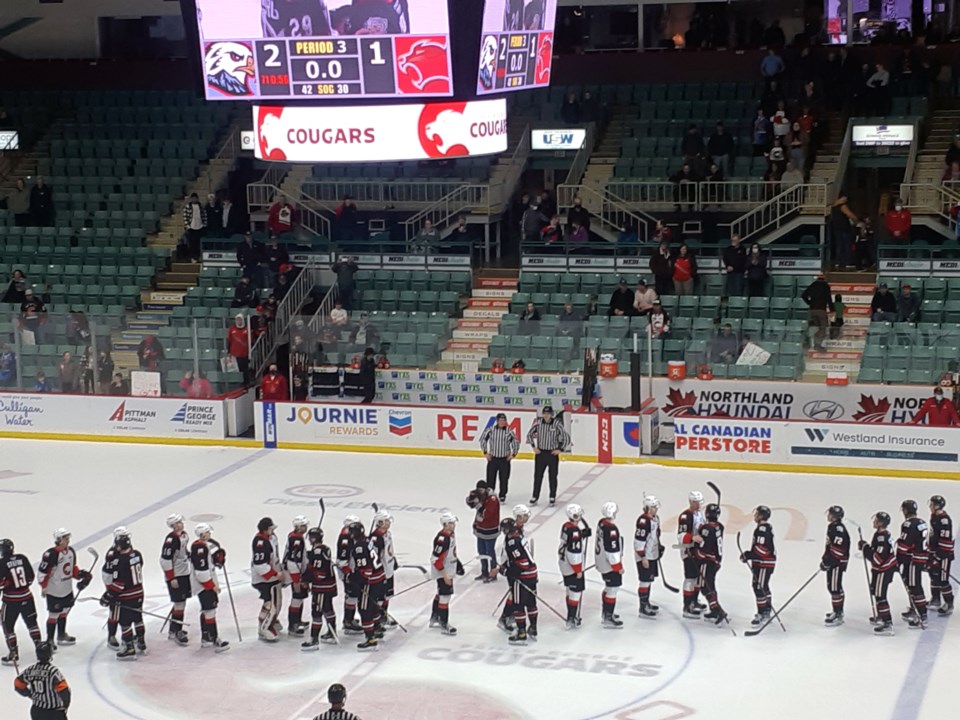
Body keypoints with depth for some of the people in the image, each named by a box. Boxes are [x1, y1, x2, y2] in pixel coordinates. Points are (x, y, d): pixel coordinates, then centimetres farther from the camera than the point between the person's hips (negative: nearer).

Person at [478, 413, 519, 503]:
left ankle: (502, 496, 18)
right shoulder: (490, 430, -7)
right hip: (492, 458, 0)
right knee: (490, 477, 1)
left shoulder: (509, 431, -7)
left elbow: (516, 443, 4)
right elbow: (482, 439, 5)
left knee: (504, 478, 6)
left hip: (505, 459, 0)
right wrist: (485, 452, 3)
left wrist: (513, 454, 0)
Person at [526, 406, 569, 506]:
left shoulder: (557, 424, -13)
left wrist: (560, 449, -7)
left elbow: (566, 438, -7)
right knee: (537, 476, 6)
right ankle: (535, 497, 14)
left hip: (553, 453, -2)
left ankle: (552, 497, 19)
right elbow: (529, 434, 8)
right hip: (540, 453, 2)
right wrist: (533, 447, 3)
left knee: (553, 477, 8)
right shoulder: (538, 423, -5)